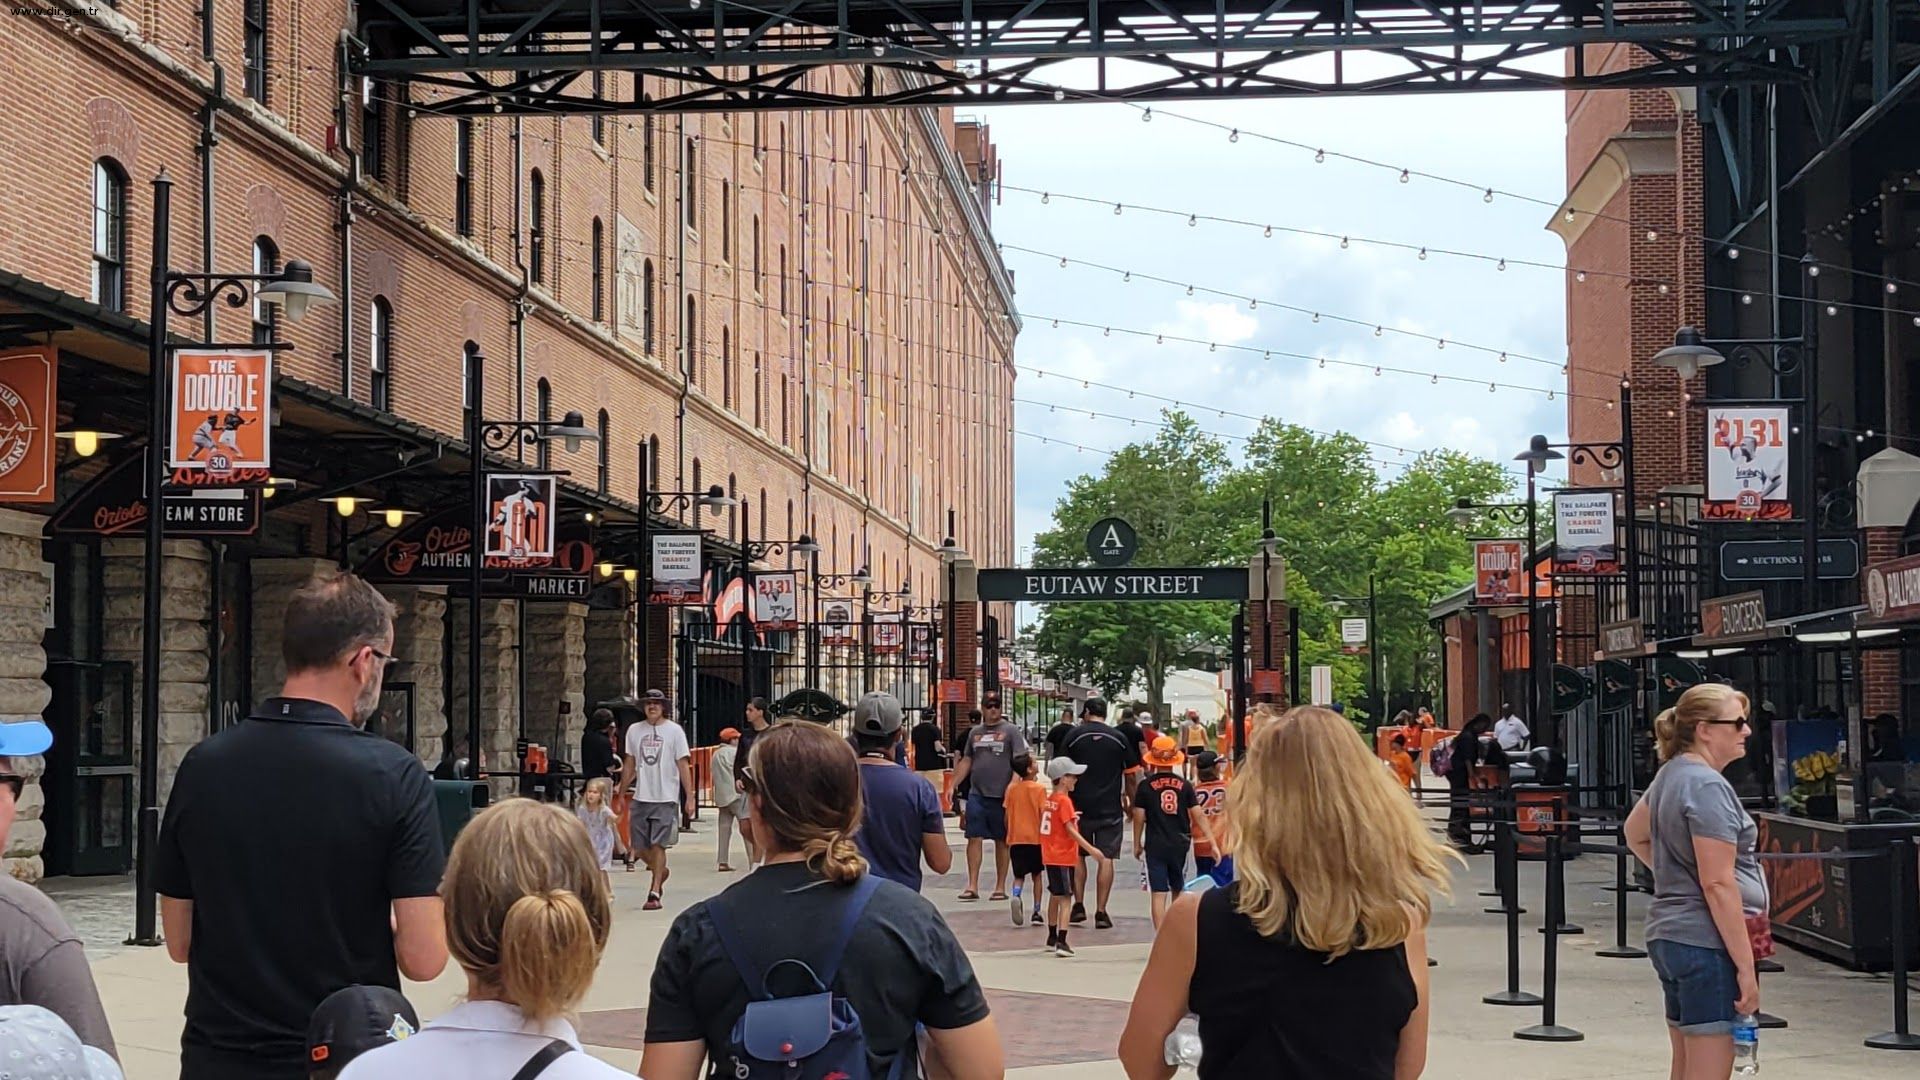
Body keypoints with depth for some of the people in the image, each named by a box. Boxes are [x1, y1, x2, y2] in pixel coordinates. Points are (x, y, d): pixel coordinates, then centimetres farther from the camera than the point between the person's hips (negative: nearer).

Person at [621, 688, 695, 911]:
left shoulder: (674, 731, 0)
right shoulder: (634, 730, 9)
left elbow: (683, 765, -1)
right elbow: (629, 764, 16)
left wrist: (689, 797, -6)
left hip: (666, 798, -4)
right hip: (640, 798, 4)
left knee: (658, 845, -8)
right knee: (638, 846, 7)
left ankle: (654, 893, -4)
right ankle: (660, 871, 35)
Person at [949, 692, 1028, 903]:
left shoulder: (1011, 731, 0)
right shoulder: (975, 733, 13)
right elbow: (966, 761, 18)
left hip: (1001, 795, -3)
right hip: (976, 794, 3)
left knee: (1002, 840, 5)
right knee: (974, 838, -3)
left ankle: (1000, 887, 12)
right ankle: (972, 886, -3)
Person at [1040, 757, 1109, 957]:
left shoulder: (1050, 799, 9)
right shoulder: (1064, 801, -16)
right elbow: (1070, 830, -21)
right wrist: (1090, 849, -23)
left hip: (1050, 856, 8)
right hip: (1064, 857, -8)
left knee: (1055, 896, 19)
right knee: (1065, 899, -7)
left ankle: (1052, 938, 31)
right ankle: (1061, 942, -15)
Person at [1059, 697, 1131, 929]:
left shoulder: (1074, 736, 0)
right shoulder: (1119, 738, 3)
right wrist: (1129, 801, 21)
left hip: (1080, 806, 0)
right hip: (1110, 808, 0)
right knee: (1106, 858, 1)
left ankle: (1078, 906, 12)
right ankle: (1100, 912, -2)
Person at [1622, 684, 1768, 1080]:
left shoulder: (1671, 775, 12)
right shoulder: (1707, 787, -17)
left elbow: (1635, 834, 30)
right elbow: (1718, 885, -20)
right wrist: (1746, 967, -19)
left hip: (1670, 935, 10)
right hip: (1707, 943, -10)